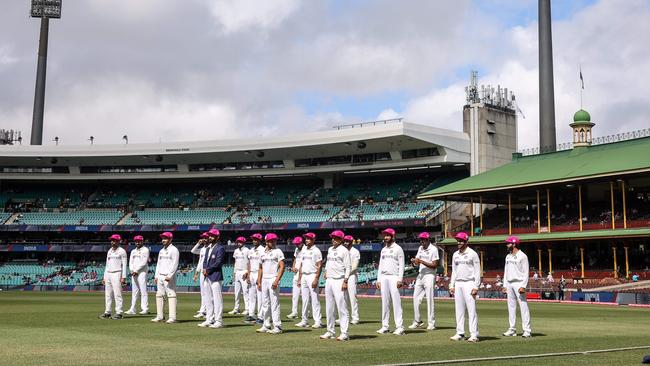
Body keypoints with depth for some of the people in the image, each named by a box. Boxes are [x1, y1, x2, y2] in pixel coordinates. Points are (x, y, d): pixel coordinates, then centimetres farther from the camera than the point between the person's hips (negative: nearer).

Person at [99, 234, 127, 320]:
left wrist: (123, 277, -14)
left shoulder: (122, 251, -2)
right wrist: (104, 277, 14)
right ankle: (107, 312, 9)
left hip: (117, 274, -7)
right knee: (108, 295, 6)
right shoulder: (109, 251, 18)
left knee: (117, 294, -9)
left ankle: (118, 313, -8)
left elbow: (124, 265, -6)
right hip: (108, 274, 7)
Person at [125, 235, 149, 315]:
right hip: (133, 273, 7)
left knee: (143, 290, -10)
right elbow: (130, 262, 13)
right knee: (134, 291, 5)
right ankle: (132, 309, 4)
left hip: (142, 272, -7)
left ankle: (145, 309, -11)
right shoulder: (133, 251, 20)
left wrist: (136, 270, -13)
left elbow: (144, 262, -10)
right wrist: (132, 271, -4)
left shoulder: (145, 250, -1)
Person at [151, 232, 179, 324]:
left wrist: (169, 276, -21)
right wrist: (156, 276, 14)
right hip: (160, 276, 9)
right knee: (159, 295, 8)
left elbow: (175, 264, -14)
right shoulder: (161, 251, 19)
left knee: (171, 295, -10)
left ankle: (172, 317, -11)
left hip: (169, 277, -9)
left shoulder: (174, 250, -6)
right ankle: (159, 316, 13)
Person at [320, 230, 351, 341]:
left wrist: (345, 281, -17)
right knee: (329, 308, 10)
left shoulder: (344, 251, -6)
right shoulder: (330, 249, 16)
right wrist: (326, 271, 14)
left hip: (339, 281, -8)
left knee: (341, 307, -9)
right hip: (329, 280, 8)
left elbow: (348, 267, -10)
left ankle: (344, 333, -9)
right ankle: (331, 331, 18)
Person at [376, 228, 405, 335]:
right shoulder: (383, 250, 18)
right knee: (385, 302, 6)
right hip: (383, 277, 6)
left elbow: (401, 265, -6)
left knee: (396, 301, -11)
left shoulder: (398, 249, -1)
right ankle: (385, 326, 10)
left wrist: (400, 279, -15)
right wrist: (378, 280, 12)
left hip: (394, 277, -6)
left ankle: (399, 326, -11)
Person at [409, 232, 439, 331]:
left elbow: (434, 265, -15)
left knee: (429, 299, -5)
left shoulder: (433, 249, -9)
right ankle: (417, 321, 17)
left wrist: (422, 261, -21)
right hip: (420, 275, 7)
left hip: (429, 276, -7)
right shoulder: (420, 248, 12)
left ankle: (431, 323, 2)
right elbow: (417, 263, 15)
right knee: (416, 298, 7)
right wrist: (413, 261, -8)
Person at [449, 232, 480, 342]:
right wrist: (452, 285, 11)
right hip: (458, 284, 6)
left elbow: (477, 271, -6)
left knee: (471, 309, -8)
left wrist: (476, 287, -13)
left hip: (469, 283, -6)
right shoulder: (455, 255, 14)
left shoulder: (472, 254, -4)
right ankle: (460, 333, 11)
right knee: (459, 309, 6)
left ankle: (474, 334, -7)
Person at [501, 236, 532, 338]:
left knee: (523, 306, -9)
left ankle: (527, 330, -9)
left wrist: (523, 286, -19)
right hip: (509, 284, 8)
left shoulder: (522, 256, -7)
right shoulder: (508, 257, 16)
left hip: (519, 283, -8)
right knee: (511, 306, 8)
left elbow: (526, 272, -11)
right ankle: (512, 329, 13)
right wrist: (504, 285, 13)